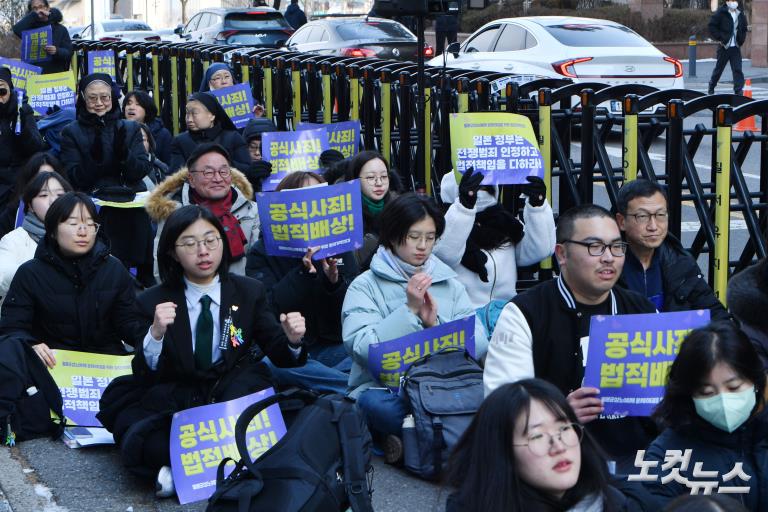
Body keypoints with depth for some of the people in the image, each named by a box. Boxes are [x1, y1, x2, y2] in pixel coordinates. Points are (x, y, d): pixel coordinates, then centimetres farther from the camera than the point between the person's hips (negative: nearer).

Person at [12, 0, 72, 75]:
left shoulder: (61, 29, 10)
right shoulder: (31, 28, 14)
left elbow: (69, 53, 1)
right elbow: (17, 29, -8)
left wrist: (57, 51, -21)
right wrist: (34, 14, -9)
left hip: (56, 73, 0)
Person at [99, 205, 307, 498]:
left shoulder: (249, 292, 8)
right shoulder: (154, 302, 3)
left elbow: (277, 354, 7)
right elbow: (144, 375, -5)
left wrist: (292, 340, -17)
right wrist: (156, 334, -25)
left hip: (237, 396, 1)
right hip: (177, 401, -1)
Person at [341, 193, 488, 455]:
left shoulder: (451, 285, 15)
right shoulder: (365, 286, 4)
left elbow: (479, 345, 3)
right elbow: (362, 348, -11)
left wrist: (435, 324, -11)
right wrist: (409, 310, -12)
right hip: (383, 387, -2)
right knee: (377, 405, -38)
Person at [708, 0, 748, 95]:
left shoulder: (741, 15, 10)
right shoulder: (720, 13, -6)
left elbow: (744, 29, 23)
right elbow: (711, 26, -8)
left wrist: (741, 40, 11)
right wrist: (719, 38, -11)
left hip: (736, 47, 3)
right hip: (724, 46, -3)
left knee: (737, 69, -6)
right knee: (719, 68, 7)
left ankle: (739, 90, -9)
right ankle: (711, 87, 26)